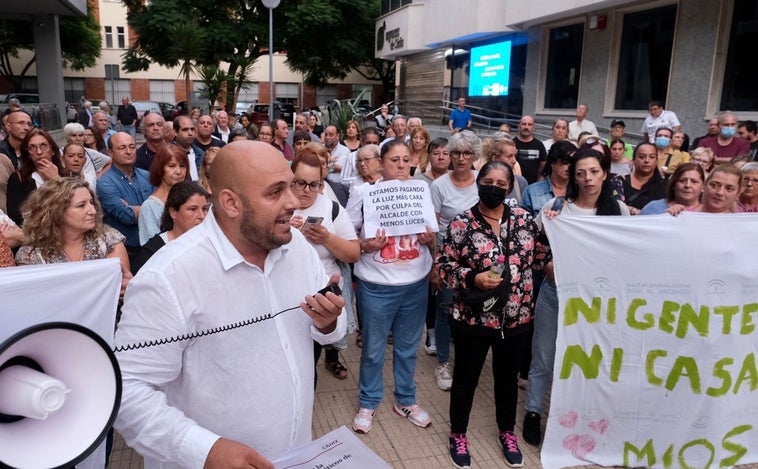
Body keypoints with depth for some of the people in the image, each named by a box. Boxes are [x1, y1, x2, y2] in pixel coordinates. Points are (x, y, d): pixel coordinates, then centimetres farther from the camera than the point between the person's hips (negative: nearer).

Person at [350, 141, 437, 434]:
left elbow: (434, 241, 11)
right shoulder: (364, 192, -7)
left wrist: (430, 239, -11)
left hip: (416, 283, 3)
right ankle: (368, 403, 31)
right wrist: (365, 246, -22)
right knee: (373, 349, 11)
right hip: (377, 286, -3)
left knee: (408, 347, 17)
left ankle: (406, 400, 36)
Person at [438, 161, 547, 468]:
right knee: (466, 377, 14)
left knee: (508, 376, 21)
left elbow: (539, 258, 7)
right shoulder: (461, 223, -10)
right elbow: (444, 265, -8)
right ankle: (458, 434, 36)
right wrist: (473, 278, -23)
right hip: (473, 317, -3)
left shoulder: (524, 219, 0)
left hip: (516, 317, 3)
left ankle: (507, 432, 44)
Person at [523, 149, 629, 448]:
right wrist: (549, 268, -20)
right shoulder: (556, 207, -7)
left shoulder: (619, 210, -1)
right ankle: (533, 413, 29)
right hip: (555, 292, -1)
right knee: (544, 358, 9)